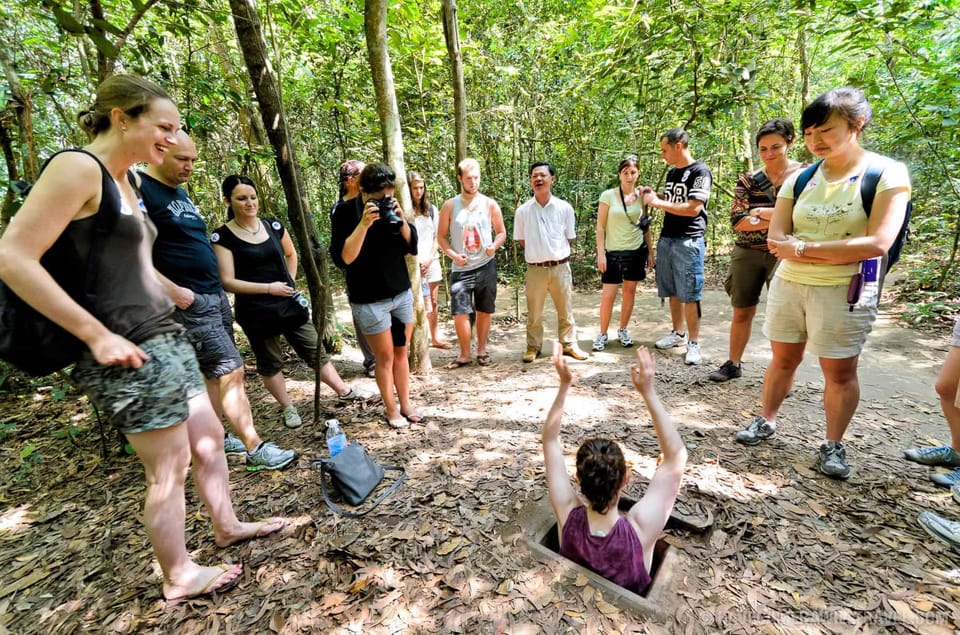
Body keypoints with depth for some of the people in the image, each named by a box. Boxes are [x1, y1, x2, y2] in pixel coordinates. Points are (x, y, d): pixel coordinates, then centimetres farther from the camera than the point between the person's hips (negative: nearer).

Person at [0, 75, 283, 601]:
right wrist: (98, 335, -20)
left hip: (164, 337, 9)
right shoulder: (78, 167, -11)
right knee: (169, 468, 3)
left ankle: (226, 526, 38)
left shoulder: (123, 182, 16)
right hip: (125, 351, -9)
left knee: (209, 438, 17)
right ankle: (179, 577, 25)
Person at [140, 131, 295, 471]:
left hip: (216, 296, 9)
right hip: (190, 303, -9)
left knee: (215, 374, 12)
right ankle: (255, 448, 0)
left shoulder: (180, 192, 18)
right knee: (231, 371, -9)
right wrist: (173, 290, -20)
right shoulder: (139, 190, -10)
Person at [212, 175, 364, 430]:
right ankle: (288, 408, 28)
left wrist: (290, 282, 10)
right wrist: (269, 288, -19)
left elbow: (291, 254, 21)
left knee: (316, 351, 10)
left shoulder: (273, 225, 3)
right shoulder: (222, 236, -9)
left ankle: (344, 392, 23)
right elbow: (227, 282, -14)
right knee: (269, 363, 11)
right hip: (256, 312, -3)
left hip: (289, 304, 4)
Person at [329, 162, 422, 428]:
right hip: (369, 301, -4)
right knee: (385, 356, 5)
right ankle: (391, 410, 23)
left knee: (401, 352, 12)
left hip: (402, 293, 5)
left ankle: (406, 405, 26)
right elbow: (342, 259, -20)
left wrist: (401, 220, -16)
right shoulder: (345, 212, -11)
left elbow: (413, 247, 0)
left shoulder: (392, 208, 2)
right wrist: (364, 224, -28)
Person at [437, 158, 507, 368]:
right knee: (459, 313, -4)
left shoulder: (490, 204, 2)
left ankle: (482, 350, 26)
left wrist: (494, 246, -13)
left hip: (486, 266, 1)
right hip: (461, 268, 0)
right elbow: (441, 236, 4)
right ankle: (464, 354, 13)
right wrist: (453, 254, -12)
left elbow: (501, 232, 8)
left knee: (484, 311, 8)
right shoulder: (449, 206, 0)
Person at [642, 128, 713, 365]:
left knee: (689, 294, -5)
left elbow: (693, 208, -17)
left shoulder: (700, 171, -8)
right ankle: (678, 334, 23)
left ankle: (693, 344, 3)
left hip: (689, 241, -7)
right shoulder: (671, 173, 16)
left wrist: (657, 203, -13)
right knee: (673, 292, 11)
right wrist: (653, 197, 6)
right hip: (666, 239, 7)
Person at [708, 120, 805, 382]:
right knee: (742, 312, 10)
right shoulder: (748, 180, 4)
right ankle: (733, 364, 24)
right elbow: (737, 221, -7)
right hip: (747, 254, 2)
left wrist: (765, 212, -13)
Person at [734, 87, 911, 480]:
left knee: (840, 372, 6)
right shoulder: (799, 178, 6)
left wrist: (803, 247, -15)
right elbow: (775, 239, -2)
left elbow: (878, 243, -17)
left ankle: (833, 445, 22)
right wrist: (833, 252, -15)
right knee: (783, 360, 13)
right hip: (787, 285, 4)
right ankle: (766, 422, 29)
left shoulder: (886, 174, -6)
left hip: (845, 291, -3)